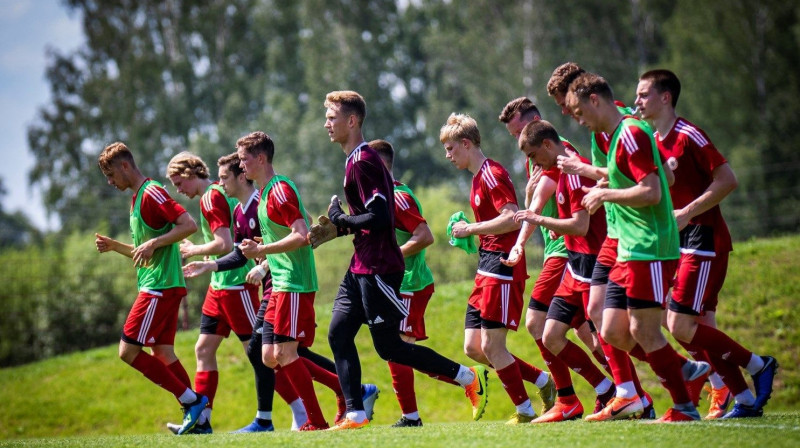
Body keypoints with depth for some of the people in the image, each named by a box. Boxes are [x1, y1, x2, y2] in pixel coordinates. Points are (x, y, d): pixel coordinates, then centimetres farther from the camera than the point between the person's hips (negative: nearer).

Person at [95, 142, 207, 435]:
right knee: (162, 353, 8)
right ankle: (197, 416, 6)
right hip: (159, 286, 10)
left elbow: (189, 225, -20)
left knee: (128, 351, -10)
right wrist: (114, 246, 12)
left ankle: (191, 400, -8)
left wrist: (153, 243, -21)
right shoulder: (137, 198, 20)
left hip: (160, 287, -10)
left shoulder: (152, 193, -11)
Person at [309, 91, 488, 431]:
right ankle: (355, 415, 3)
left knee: (388, 346, -4)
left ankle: (470, 377, 3)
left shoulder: (363, 162, -16)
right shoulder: (359, 160, 16)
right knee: (339, 335, 4)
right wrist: (336, 230, 11)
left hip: (379, 269, -10)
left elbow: (378, 217, -24)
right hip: (363, 266, 10)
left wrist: (340, 220, -11)